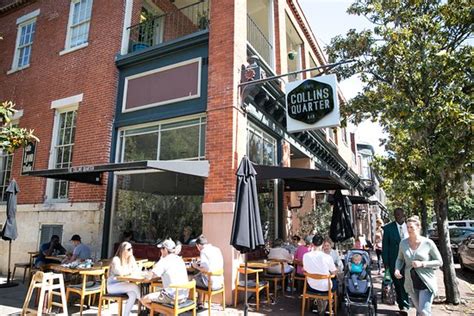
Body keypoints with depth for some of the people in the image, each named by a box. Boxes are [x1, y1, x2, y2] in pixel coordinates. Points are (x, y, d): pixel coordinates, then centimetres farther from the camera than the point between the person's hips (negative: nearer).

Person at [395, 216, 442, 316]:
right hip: (411, 283, 4)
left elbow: (439, 262, -5)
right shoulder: (403, 243, -2)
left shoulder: (428, 243, -11)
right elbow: (400, 259, 11)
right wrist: (397, 269, -9)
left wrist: (422, 264, -20)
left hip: (426, 282, -3)